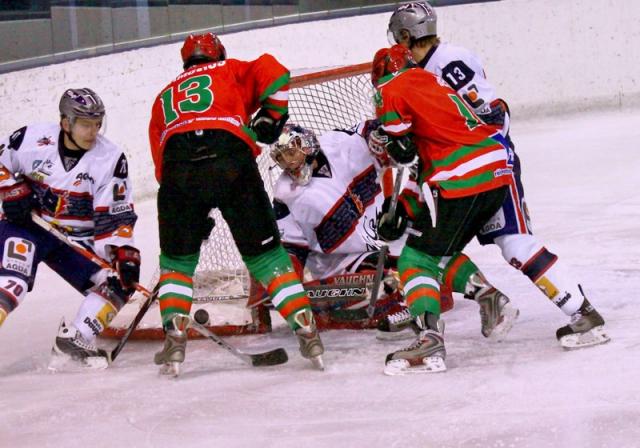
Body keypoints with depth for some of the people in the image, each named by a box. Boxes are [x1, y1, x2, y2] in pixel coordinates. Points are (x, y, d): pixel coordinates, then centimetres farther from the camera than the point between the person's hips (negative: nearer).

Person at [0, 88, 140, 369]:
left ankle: (75, 340, -8)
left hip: (77, 241, 3)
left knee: (116, 283, -12)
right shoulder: (33, 138, -12)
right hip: (25, 227, -3)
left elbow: (115, 217, -10)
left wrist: (124, 254, -22)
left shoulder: (111, 159, -10)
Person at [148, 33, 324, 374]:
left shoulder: (163, 98, 36)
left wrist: (194, 216, 33)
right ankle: (306, 329, 3)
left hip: (178, 164, 2)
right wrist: (269, 118, 18)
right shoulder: (229, 71, 28)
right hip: (231, 159, -1)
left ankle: (174, 337, 4)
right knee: (265, 252, 9)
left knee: (177, 259, 19)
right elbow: (272, 73, 7)